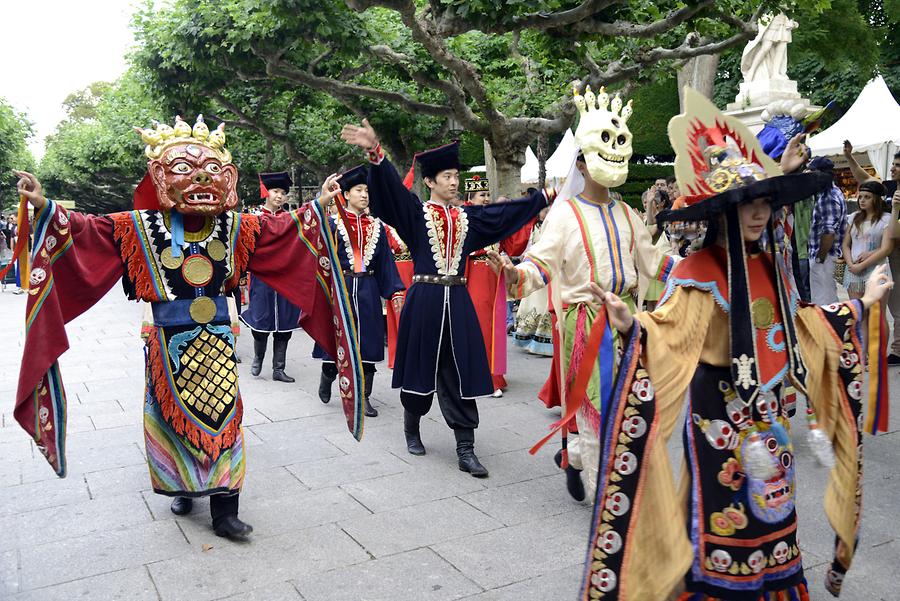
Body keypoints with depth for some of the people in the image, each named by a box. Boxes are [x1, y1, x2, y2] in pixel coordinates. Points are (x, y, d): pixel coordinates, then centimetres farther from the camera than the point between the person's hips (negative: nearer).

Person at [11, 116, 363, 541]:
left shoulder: (234, 227, 1)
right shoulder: (142, 226, -4)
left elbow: (280, 229, 6)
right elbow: (88, 230, -8)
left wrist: (318, 208, -1)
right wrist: (45, 208, -22)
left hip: (217, 341, 1)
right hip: (169, 342, -1)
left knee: (220, 420, 4)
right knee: (175, 418, 11)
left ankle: (224, 512, 13)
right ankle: (183, 488, 35)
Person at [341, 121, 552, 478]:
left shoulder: (468, 217, 12)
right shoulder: (415, 212, -1)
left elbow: (508, 212, 18)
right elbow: (390, 186, -17)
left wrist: (546, 196, 17)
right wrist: (375, 151, -34)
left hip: (457, 301, 4)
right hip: (424, 299, -3)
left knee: (460, 372, 2)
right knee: (420, 367, 7)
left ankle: (465, 449, 7)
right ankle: (412, 429, 31)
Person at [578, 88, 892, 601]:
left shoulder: (771, 265, 5)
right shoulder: (699, 272, -17)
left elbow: (797, 325, 18)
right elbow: (670, 333, -22)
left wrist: (862, 303, 26)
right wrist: (632, 325, -44)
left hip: (770, 404, 7)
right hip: (720, 403, -7)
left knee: (770, 500, 18)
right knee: (724, 503, 3)